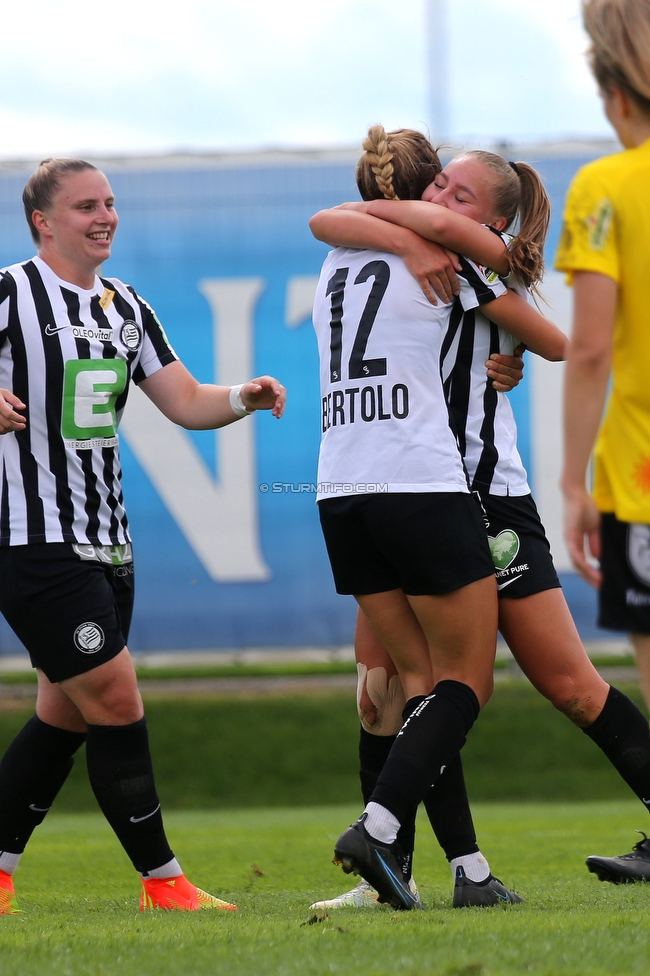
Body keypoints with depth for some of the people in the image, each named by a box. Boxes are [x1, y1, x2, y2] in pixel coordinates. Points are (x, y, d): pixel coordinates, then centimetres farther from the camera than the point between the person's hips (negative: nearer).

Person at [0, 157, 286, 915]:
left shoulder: (124, 307, 14)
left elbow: (186, 403, 13)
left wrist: (245, 397, -6)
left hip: (106, 545, 8)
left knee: (65, 715, 11)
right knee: (117, 702, -10)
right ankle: (162, 881, -4)